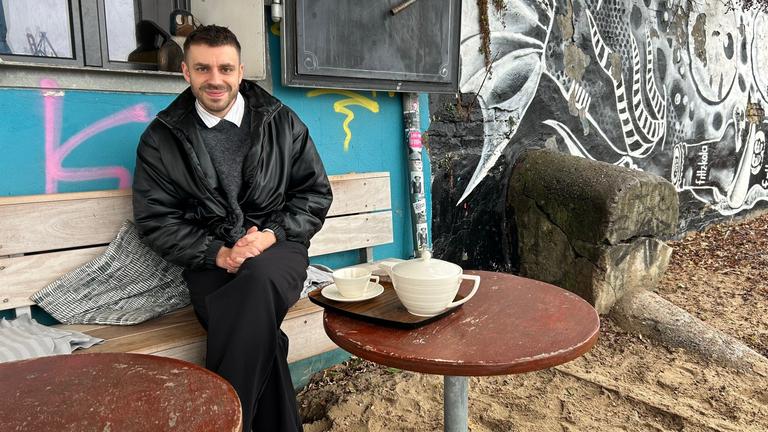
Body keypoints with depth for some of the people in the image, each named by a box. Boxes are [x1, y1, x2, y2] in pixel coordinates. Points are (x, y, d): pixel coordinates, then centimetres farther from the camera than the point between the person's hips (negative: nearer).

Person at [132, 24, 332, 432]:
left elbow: (316, 193, 8)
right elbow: (154, 219, 3)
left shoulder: (283, 123, 8)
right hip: (209, 260, 0)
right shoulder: (161, 137, 6)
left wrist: (273, 235, -9)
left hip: (276, 247, 1)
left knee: (258, 279, -36)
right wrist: (218, 253, -12)